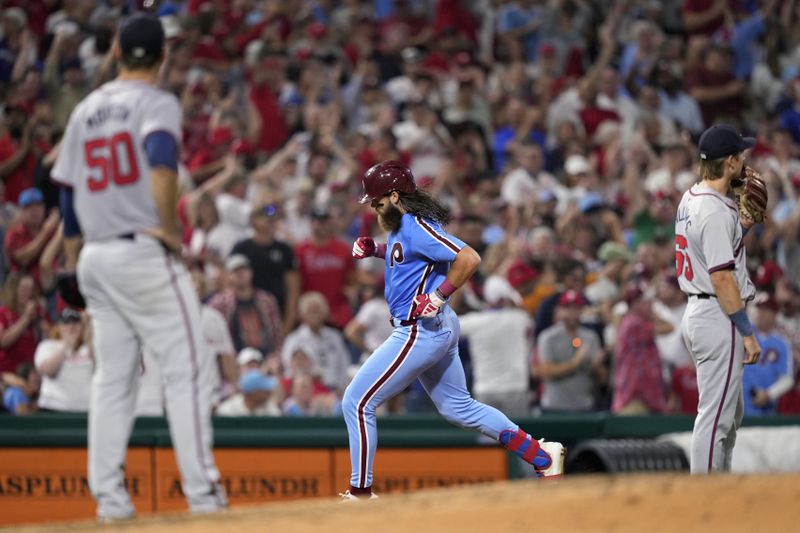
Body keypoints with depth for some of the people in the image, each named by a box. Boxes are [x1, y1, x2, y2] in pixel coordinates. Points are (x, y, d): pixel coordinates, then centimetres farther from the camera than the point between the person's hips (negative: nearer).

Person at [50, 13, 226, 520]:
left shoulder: (86, 110, 14)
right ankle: (203, 491, -7)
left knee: (112, 378, 10)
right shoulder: (156, 102, -4)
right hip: (146, 252, -6)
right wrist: (169, 227, -18)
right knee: (184, 368, -3)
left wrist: (74, 258, 22)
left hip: (96, 259, 6)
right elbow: (161, 159, -25)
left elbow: (67, 189, 16)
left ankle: (109, 495, 6)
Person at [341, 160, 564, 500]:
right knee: (458, 408, 18)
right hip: (439, 329, 11)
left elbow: (469, 258, -27)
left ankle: (361, 492, -1)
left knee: (357, 403, -6)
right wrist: (376, 250, 16)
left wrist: (438, 296, -27)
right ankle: (542, 457, 17)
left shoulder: (416, 227, -19)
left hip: (419, 330, -11)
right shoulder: (400, 224, 11)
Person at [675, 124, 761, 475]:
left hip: (696, 311, 10)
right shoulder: (716, 211, -19)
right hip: (718, 317, -10)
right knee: (716, 416, -7)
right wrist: (747, 333, -20)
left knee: (729, 414, 18)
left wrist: (742, 227, 16)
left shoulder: (691, 199, 12)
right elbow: (721, 277, -22)